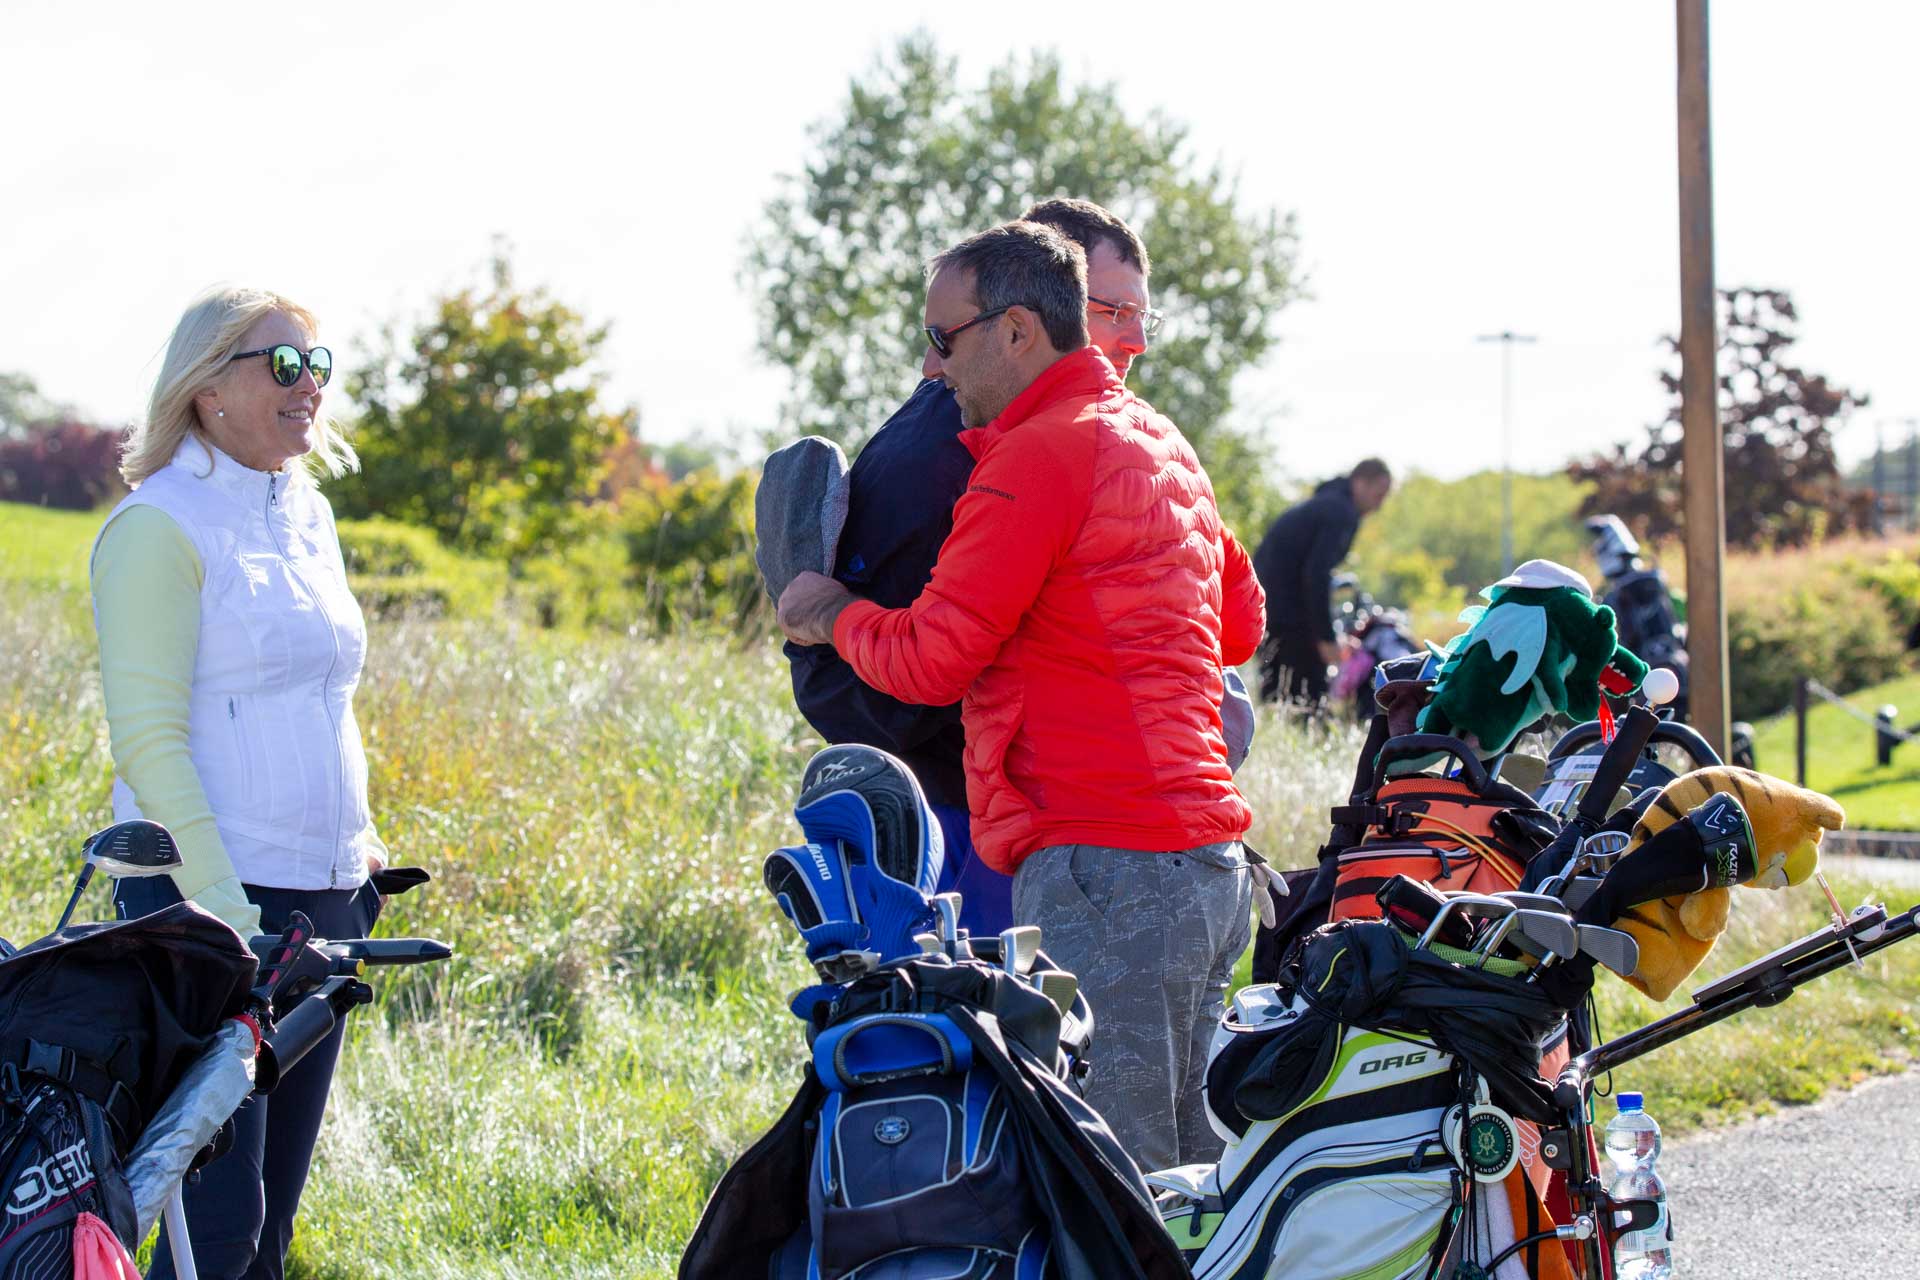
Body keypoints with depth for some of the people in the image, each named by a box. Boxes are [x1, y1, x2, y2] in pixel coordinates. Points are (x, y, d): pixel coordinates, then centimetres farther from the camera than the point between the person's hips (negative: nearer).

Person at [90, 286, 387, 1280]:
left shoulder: (308, 514, 16)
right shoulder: (161, 526, -9)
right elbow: (149, 738, -14)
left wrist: (362, 852, 17)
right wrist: (219, 904, -20)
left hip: (322, 900, 8)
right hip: (210, 902, -8)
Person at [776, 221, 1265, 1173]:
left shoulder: (1038, 456, -10)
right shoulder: (1160, 441, 19)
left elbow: (930, 660, -10)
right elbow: (1241, 621, 29)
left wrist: (834, 613, 8)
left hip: (1102, 868, -10)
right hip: (1210, 855, 10)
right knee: (1186, 1177, 13)